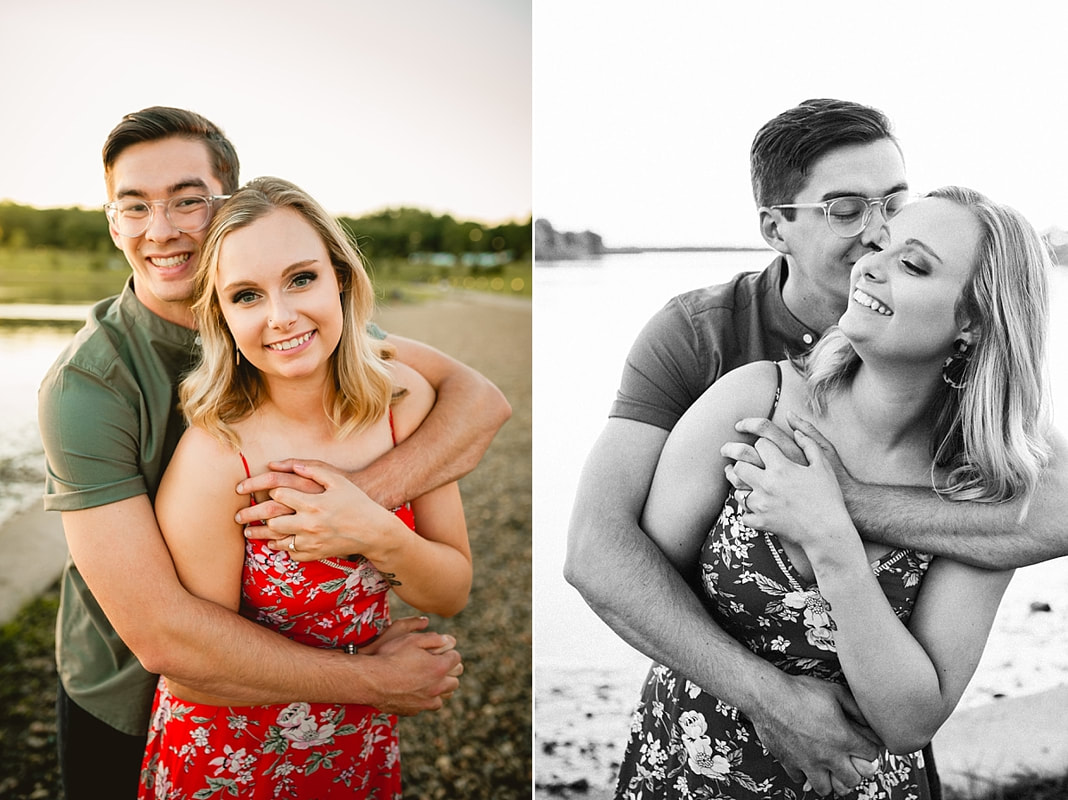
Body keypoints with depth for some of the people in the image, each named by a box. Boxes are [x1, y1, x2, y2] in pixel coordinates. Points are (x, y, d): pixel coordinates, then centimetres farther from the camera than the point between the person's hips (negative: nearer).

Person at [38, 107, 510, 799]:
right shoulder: (84, 388, -25)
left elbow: (481, 398, -17)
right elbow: (158, 631, -30)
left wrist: (363, 493, -35)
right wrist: (370, 679, -28)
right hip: (126, 716, -3)